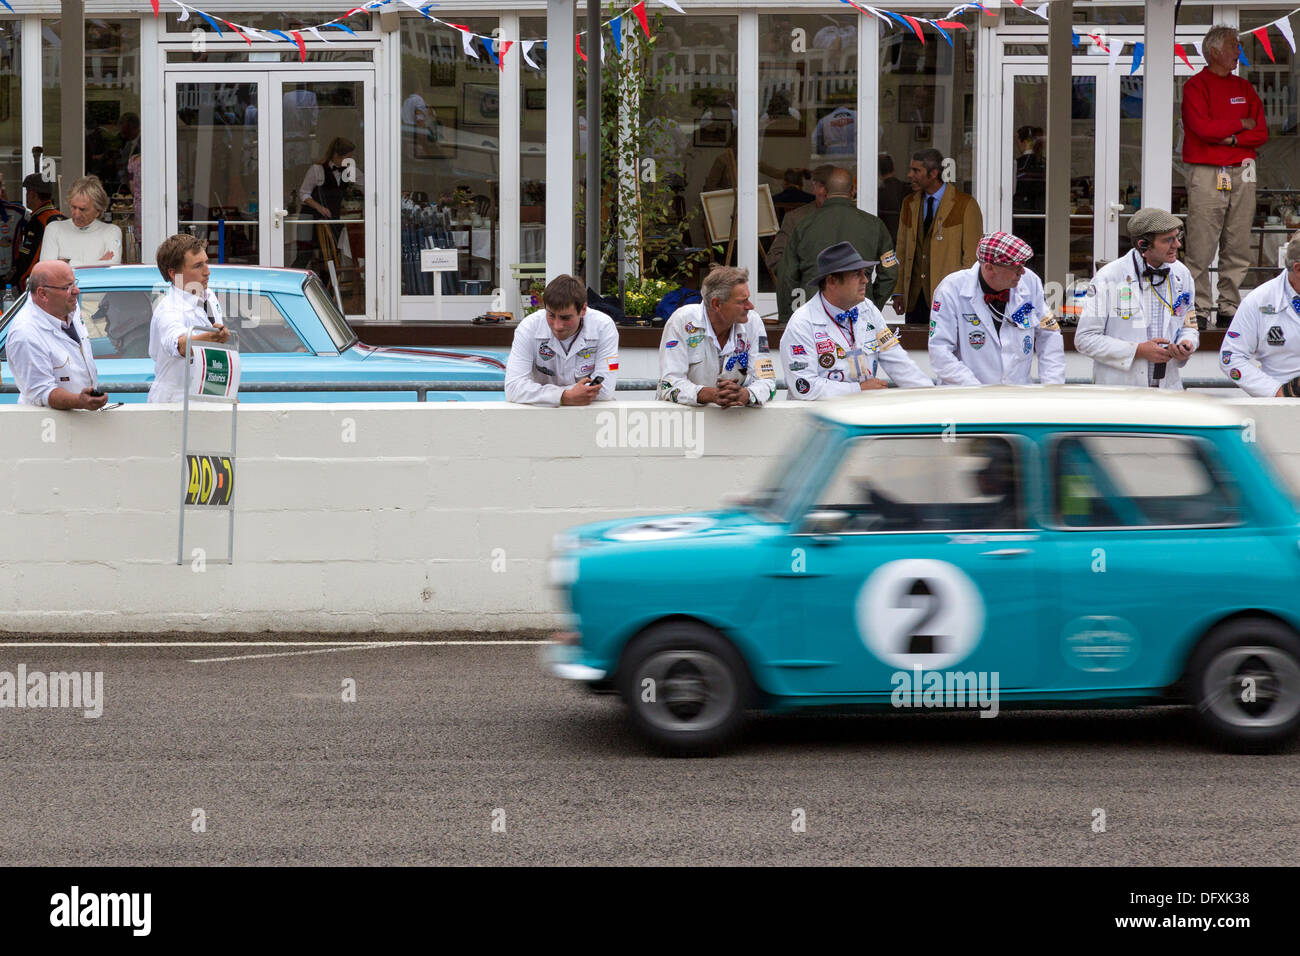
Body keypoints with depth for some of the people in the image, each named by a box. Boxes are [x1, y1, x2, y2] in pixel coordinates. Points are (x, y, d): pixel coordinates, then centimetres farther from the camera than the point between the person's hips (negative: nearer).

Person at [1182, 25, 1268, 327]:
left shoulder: (1244, 88, 16)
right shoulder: (1195, 86, 0)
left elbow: (1261, 133, 9)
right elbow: (1203, 127, -14)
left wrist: (1231, 139, -8)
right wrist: (1241, 124, -2)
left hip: (1241, 175, 5)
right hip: (1206, 174, -5)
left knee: (1237, 249, 4)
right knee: (1201, 247, -7)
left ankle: (1230, 307, 10)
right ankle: (1200, 308, -2)